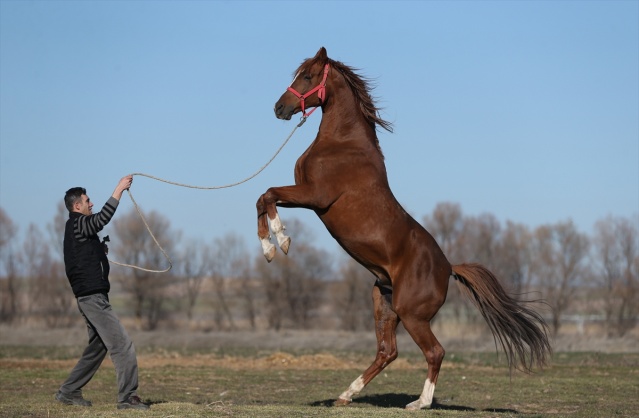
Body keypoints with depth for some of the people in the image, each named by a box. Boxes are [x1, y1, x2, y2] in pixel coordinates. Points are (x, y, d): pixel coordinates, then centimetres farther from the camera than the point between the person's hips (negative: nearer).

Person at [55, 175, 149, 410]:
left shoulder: (76, 228, 19)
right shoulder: (77, 224, -11)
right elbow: (103, 217, -28)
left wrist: (100, 250, 11)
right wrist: (119, 189, -24)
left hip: (91, 297, 10)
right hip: (92, 296, -10)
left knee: (97, 347, 17)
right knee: (122, 345, -13)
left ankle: (69, 392, 21)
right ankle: (127, 397, -15)